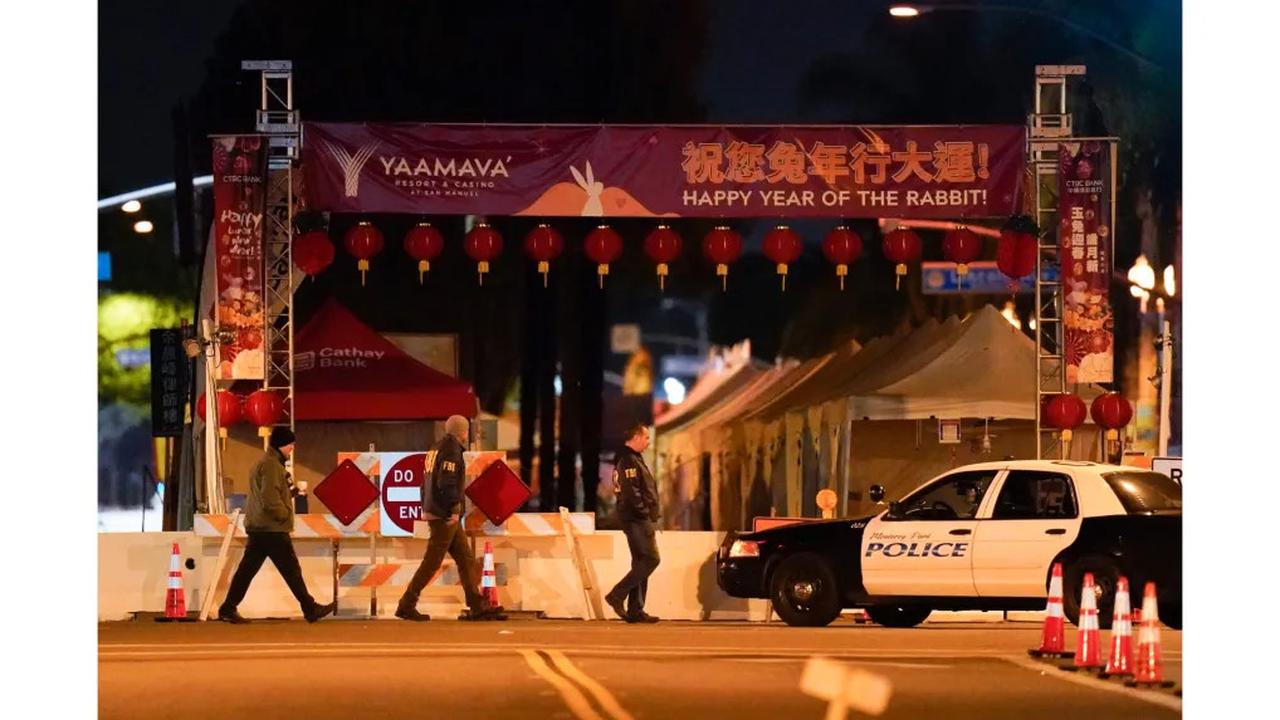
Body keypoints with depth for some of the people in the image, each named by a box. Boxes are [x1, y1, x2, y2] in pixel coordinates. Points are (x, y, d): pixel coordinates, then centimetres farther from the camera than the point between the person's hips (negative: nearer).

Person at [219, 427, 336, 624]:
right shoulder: (271, 465, -15)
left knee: (247, 569, 7)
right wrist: (285, 515, -10)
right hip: (272, 528, -10)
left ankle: (227, 609, 5)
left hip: (257, 527, 10)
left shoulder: (263, 462, 19)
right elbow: (270, 498, -23)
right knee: (291, 569, -3)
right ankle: (310, 609, 2)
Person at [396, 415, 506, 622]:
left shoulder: (436, 449, 17)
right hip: (445, 517, -10)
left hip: (434, 511, 10)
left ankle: (478, 606, 8)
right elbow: (447, 483, -23)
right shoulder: (451, 450, -13)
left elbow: (427, 481, 20)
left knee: (466, 559, 9)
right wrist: (455, 510, -20)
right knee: (432, 563, -6)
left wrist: (425, 508, 22)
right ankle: (406, 606, -3)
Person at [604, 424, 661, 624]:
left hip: (636, 519, 11)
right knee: (651, 559, -13)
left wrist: (650, 513, 16)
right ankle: (617, 595, -14)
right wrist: (645, 512, -18)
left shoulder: (632, 459, 20)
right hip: (637, 518, -11)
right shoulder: (629, 461, -13)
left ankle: (635, 610, 9)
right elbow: (631, 492, -22)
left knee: (641, 563, 10)